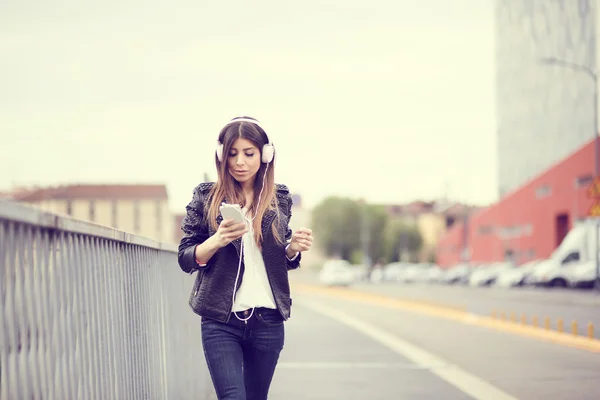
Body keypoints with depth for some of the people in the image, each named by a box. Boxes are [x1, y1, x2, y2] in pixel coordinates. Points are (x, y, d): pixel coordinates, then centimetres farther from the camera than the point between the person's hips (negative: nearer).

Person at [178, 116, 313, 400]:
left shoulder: (280, 199, 6)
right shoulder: (206, 197, 0)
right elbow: (185, 259, 0)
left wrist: (294, 248, -5)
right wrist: (217, 240, -18)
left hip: (268, 321, 3)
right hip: (220, 321, -3)